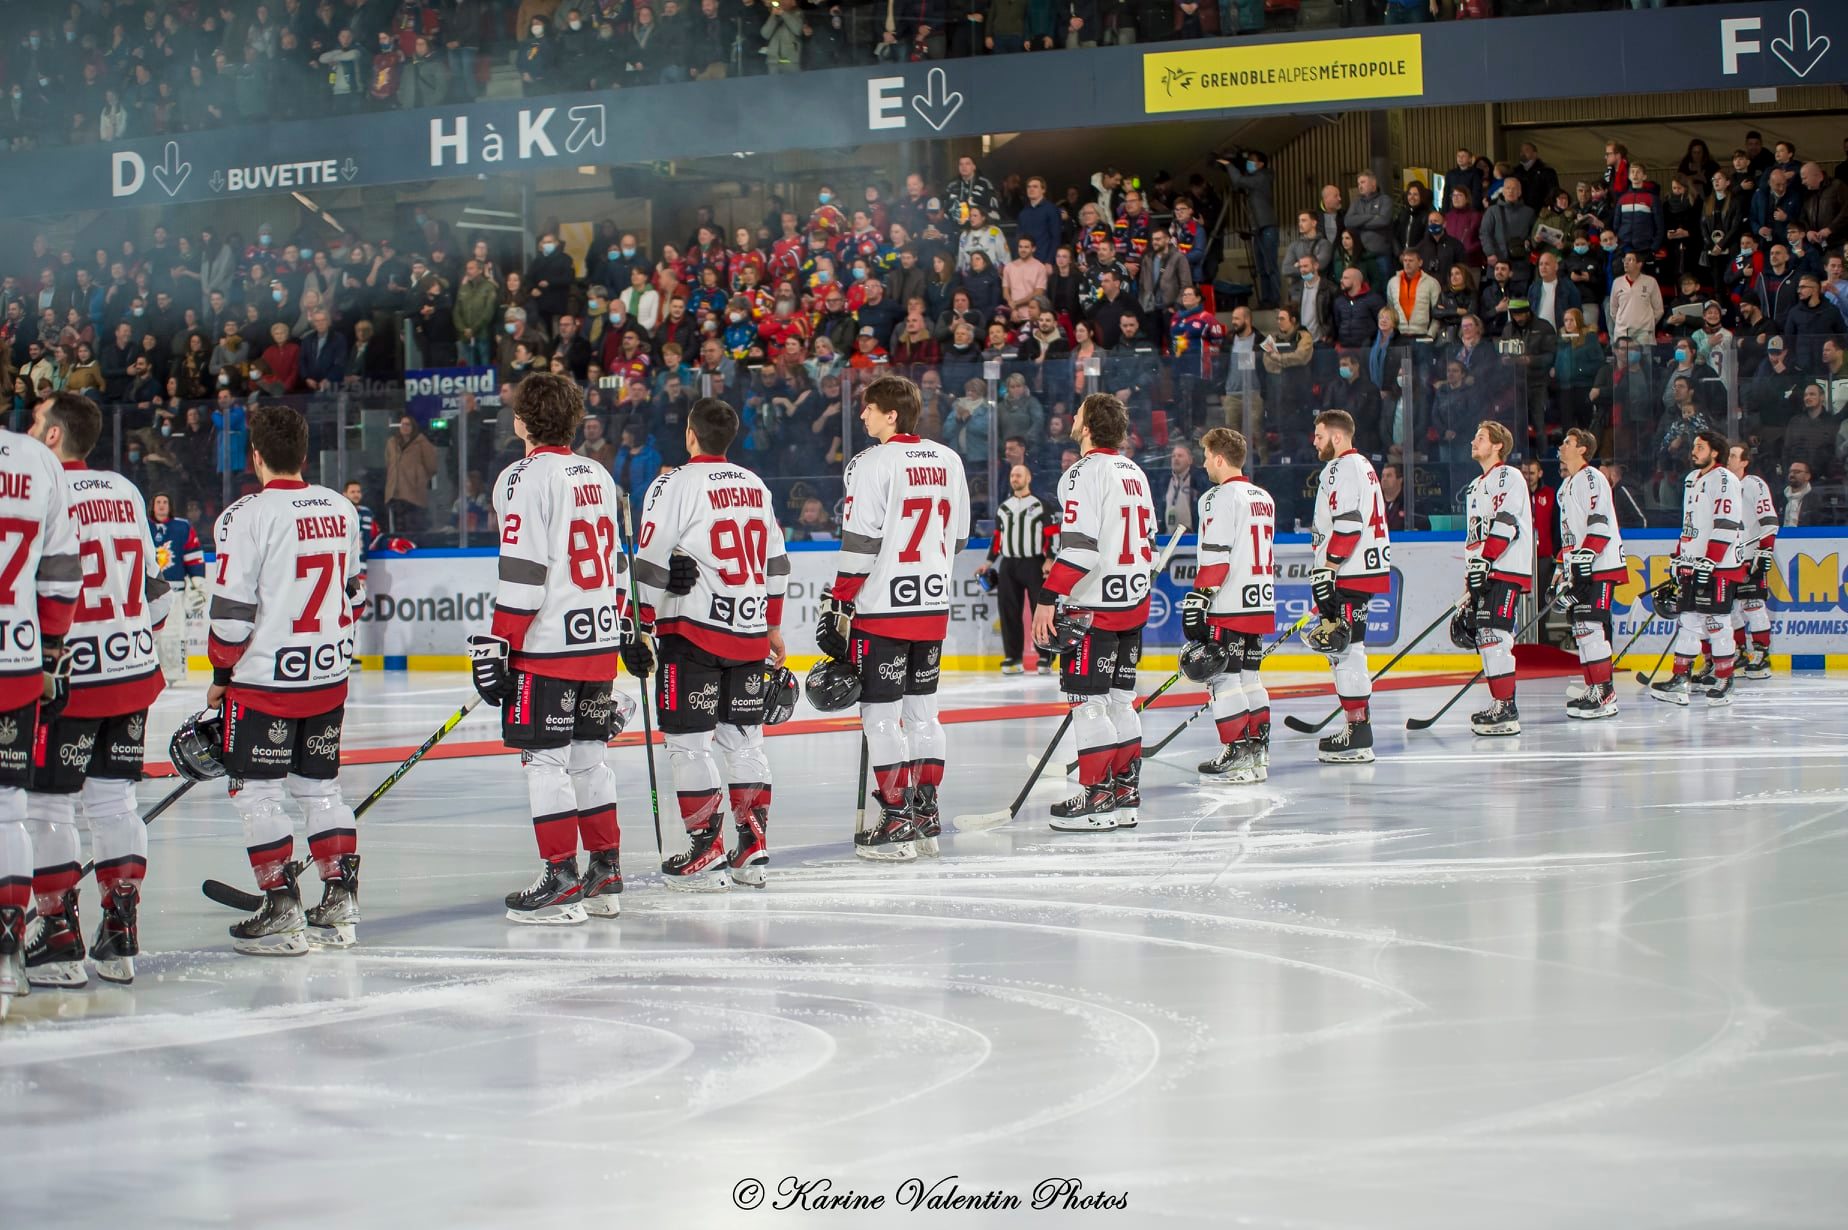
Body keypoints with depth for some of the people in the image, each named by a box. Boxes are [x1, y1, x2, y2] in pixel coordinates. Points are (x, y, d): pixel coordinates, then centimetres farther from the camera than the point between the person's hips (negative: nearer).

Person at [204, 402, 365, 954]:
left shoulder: (247, 516, -14)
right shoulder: (341, 510, 6)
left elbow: (233, 609, -14)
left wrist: (221, 674, -1)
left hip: (265, 680, -6)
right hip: (329, 677, 6)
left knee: (256, 791, 2)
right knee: (320, 786, 16)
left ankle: (282, 911, -1)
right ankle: (340, 904, 16)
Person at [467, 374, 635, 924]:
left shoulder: (525, 478, -12)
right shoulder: (598, 476, 13)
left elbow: (522, 574, -17)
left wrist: (496, 648, -15)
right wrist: (626, 629, 30)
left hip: (548, 646, -8)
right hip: (599, 642, 8)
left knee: (545, 760, -3)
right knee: (587, 754, 14)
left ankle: (562, 882, -3)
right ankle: (604, 876, 17)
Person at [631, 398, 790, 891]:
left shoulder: (675, 486, -9)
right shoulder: (756, 487, 12)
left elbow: (652, 566, -12)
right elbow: (775, 563, 18)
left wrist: (640, 627, -5)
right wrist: (772, 624, 26)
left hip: (694, 630, -7)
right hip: (749, 632, 7)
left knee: (688, 740, -1)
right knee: (744, 737, 13)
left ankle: (707, 854, -2)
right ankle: (753, 849, 13)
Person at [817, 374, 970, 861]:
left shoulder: (873, 463, -12)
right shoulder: (947, 460, 9)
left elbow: (859, 544, -15)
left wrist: (838, 605, -9)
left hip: (883, 607, -7)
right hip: (934, 606, 7)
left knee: (880, 714, -1)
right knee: (922, 707, 16)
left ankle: (898, 822, -2)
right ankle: (926, 816, 19)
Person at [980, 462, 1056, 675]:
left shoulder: (1041, 506, -1)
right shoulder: (1003, 508, 15)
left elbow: (1053, 534, -6)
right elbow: (997, 537, 20)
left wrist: (1049, 560, -14)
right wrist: (989, 562, 15)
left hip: (1034, 564, -5)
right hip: (1008, 565, 5)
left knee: (1041, 610, -6)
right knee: (1009, 612, 2)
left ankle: (1046, 656, 0)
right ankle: (1013, 657, 6)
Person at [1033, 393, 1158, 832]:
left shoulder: (1085, 474, -13)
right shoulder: (1134, 473, 14)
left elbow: (1078, 545, -21)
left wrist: (1049, 599, -19)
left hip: (1095, 604, -9)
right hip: (1133, 602, 9)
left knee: (1088, 701, -5)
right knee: (1119, 699, 13)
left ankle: (1097, 799, -5)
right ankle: (1125, 795, 16)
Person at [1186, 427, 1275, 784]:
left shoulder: (1221, 497, -11)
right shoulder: (1263, 498, 15)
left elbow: (1215, 557, -18)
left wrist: (1197, 600, -17)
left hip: (1230, 607, -9)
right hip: (1260, 605, 9)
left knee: (1224, 677, -4)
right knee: (1248, 675, 15)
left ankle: (1237, 757, -5)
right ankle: (1257, 754, 16)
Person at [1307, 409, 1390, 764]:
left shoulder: (1344, 468, -12)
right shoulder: (1361, 465, 22)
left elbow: (1347, 523, -22)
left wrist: (1326, 569, -21)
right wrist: (1327, 571, 27)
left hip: (1350, 574, -11)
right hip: (1362, 572, 11)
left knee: (1346, 649, -11)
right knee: (1346, 649, 16)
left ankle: (1358, 736, -13)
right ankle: (1356, 729, 21)